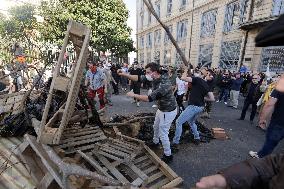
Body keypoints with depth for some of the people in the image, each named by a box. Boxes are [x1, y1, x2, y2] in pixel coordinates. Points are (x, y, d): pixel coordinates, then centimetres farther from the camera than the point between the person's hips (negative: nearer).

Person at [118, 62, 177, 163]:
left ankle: (168, 155, 24)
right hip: (161, 108, 9)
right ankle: (155, 142, 54)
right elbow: (139, 78, -7)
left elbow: (150, 98, -37)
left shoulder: (164, 84, -37)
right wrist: (125, 74, -14)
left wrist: (134, 95, -28)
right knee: (156, 126, 27)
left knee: (163, 134, 2)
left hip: (168, 111, -9)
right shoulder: (155, 78, -11)